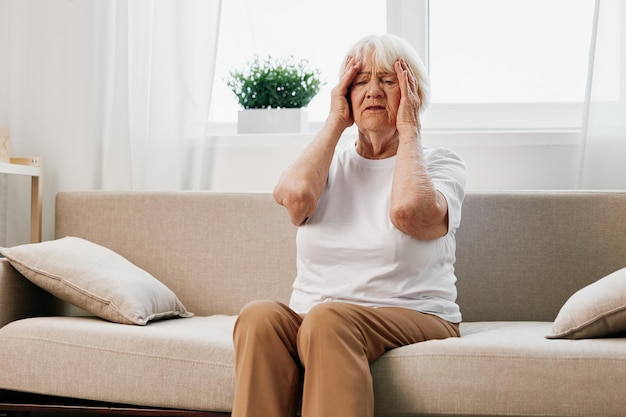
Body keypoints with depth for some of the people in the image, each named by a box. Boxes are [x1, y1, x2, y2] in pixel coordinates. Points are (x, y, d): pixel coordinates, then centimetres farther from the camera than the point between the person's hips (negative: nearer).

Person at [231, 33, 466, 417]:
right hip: (310, 320, 3)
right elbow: (293, 194, -9)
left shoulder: (440, 163, 9)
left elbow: (408, 211, -17)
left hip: (413, 321, -2)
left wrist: (409, 131, -1)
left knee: (328, 319, -35)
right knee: (260, 316, -30)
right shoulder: (330, 162, 18)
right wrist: (335, 123, 4)